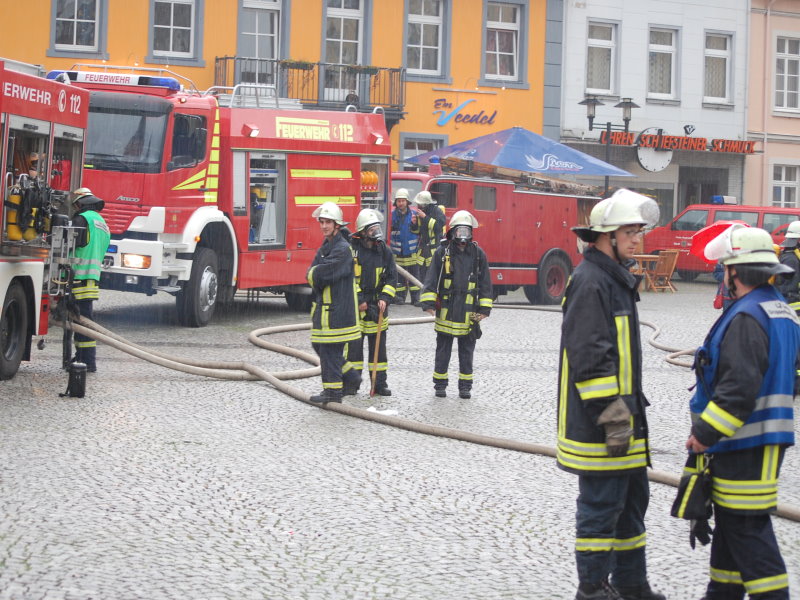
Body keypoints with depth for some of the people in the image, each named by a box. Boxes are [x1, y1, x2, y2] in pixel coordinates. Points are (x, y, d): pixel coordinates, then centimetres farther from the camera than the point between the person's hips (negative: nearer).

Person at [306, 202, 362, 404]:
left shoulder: (342, 249, -15)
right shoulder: (326, 246, 16)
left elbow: (320, 274, -21)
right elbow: (312, 272, 9)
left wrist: (313, 274, -3)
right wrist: (316, 274, -10)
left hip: (337, 308, -10)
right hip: (324, 304, 10)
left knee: (330, 349, -6)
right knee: (319, 345, 14)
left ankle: (333, 391, 2)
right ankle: (351, 377, 24)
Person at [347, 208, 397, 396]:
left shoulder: (384, 251, 5)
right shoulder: (352, 249, -6)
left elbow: (391, 278, 8)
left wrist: (385, 298, -6)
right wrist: (359, 301, -11)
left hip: (377, 306, 3)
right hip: (354, 307, -3)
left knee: (378, 347, 7)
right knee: (354, 346, 0)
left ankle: (380, 384, 13)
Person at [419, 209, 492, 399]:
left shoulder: (478, 254, 4)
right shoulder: (442, 252, 0)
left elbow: (485, 283, 7)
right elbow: (431, 279, -1)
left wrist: (484, 308, 2)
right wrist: (428, 303, -11)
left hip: (469, 311, 1)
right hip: (446, 310, -1)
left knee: (467, 351, 7)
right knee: (443, 350, 6)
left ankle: (465, 386, 16)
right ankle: (440, 384, 15)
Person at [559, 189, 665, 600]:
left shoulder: (616, 278, 16)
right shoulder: (590, 281, -17)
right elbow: (589, 357, -23)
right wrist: (612, 417, -25)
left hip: (622, 415, 11)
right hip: (596, 424, -11)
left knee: (632, 500, 17)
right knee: (601, 505, -3)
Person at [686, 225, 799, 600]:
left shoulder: (747, 319, -19)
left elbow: (739, 388, -27)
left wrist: (705, 434, -20)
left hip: (746, 445, -10)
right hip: (766, 439, 10)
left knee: (747, 528, -7)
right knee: (731, 522, 18)